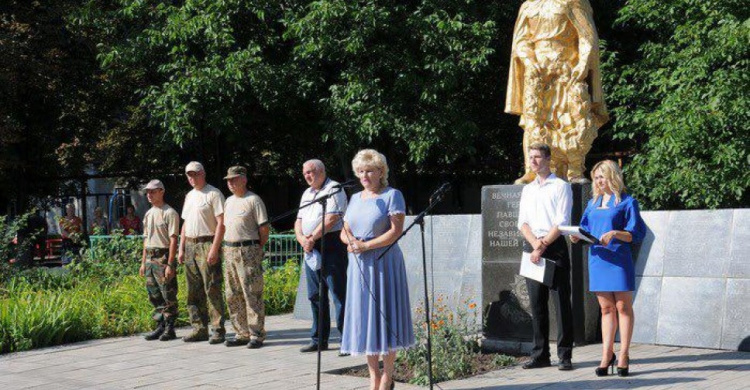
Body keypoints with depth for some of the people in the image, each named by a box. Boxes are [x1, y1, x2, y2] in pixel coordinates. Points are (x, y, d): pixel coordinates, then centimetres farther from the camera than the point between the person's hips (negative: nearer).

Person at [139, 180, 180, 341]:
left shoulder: (170, 213, -9)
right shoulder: (148, 214, 17)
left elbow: (173, 240, -14)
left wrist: (170, 264, -19)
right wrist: (143, 262, 16)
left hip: (164, 257, -8)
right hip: (150, 258, 8)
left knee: (168, 296, -4)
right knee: (154, 296, 11)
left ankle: (169, 328, 0)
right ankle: (160, 326, 19)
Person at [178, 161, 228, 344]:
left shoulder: (213, 194, -5)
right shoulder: (189, 196, 20)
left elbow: (221, 223, -12)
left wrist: (214, 249, -19)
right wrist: (181, 248, 16)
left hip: (207, 244, -8)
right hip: (190, 246, 8)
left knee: (212, 290, -9)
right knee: (194, 291, 8)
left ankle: (217, 330, -5)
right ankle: (199, 330, 14)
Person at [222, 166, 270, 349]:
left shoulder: (253, 200, -5)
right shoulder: (229, 201, 18)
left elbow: (264, 229, -6)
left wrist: (256, 248, 0)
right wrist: (226, 246, 13)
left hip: (248, 250, -8)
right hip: (229, 251, 8)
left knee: (252, 294, -8)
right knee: (233, 296, 9)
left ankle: (257, 335, -4)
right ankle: (242, 333, 17)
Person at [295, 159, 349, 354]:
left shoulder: (334, 189, -5)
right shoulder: (307, 194, 22)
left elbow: (331, 218, -16)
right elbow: (299, 220, 18)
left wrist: (312, 238, -14)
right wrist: (302, 238, -3)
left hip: (331, 246, -8)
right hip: (311, 249, 9)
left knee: (339, 294, -8)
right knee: (315, 295, 11)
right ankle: (319, 340, 18)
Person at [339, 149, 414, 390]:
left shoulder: (392, 195, -3)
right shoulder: (355, 198, 17)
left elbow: (396, 230, -12)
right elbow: (344, 231, 16)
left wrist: (366, 246, -17)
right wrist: (350, 240, -7)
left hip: (384, 263, -6)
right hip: (358, 265, 6)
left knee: (384, 315, -3)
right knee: (364, 318, 4)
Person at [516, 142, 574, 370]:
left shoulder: (561, 186, 1)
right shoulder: (527, 189, 18)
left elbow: (562, 222, -8)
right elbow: (522, 223, 11)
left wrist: (543, 246, -13)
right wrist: (535, 243, -8)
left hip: (555, 247, -5)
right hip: (533, 249, 5)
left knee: (561, 302, -5)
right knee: (537, 304, 6)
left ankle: (564, 355, -2)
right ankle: (540, 355, 11)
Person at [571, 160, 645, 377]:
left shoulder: (626, 202, -1)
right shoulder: (593, 203, 16)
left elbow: (636, 234, -6)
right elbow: (586, 229, 16)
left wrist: (615, 233, -21)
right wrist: (577, 236, -5)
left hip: (618, 260, -5)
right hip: (597, 259, 5)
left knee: (623, 306, 0)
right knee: (606, 308, 8)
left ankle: (624, 355, 5)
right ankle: (607, 354, 10)